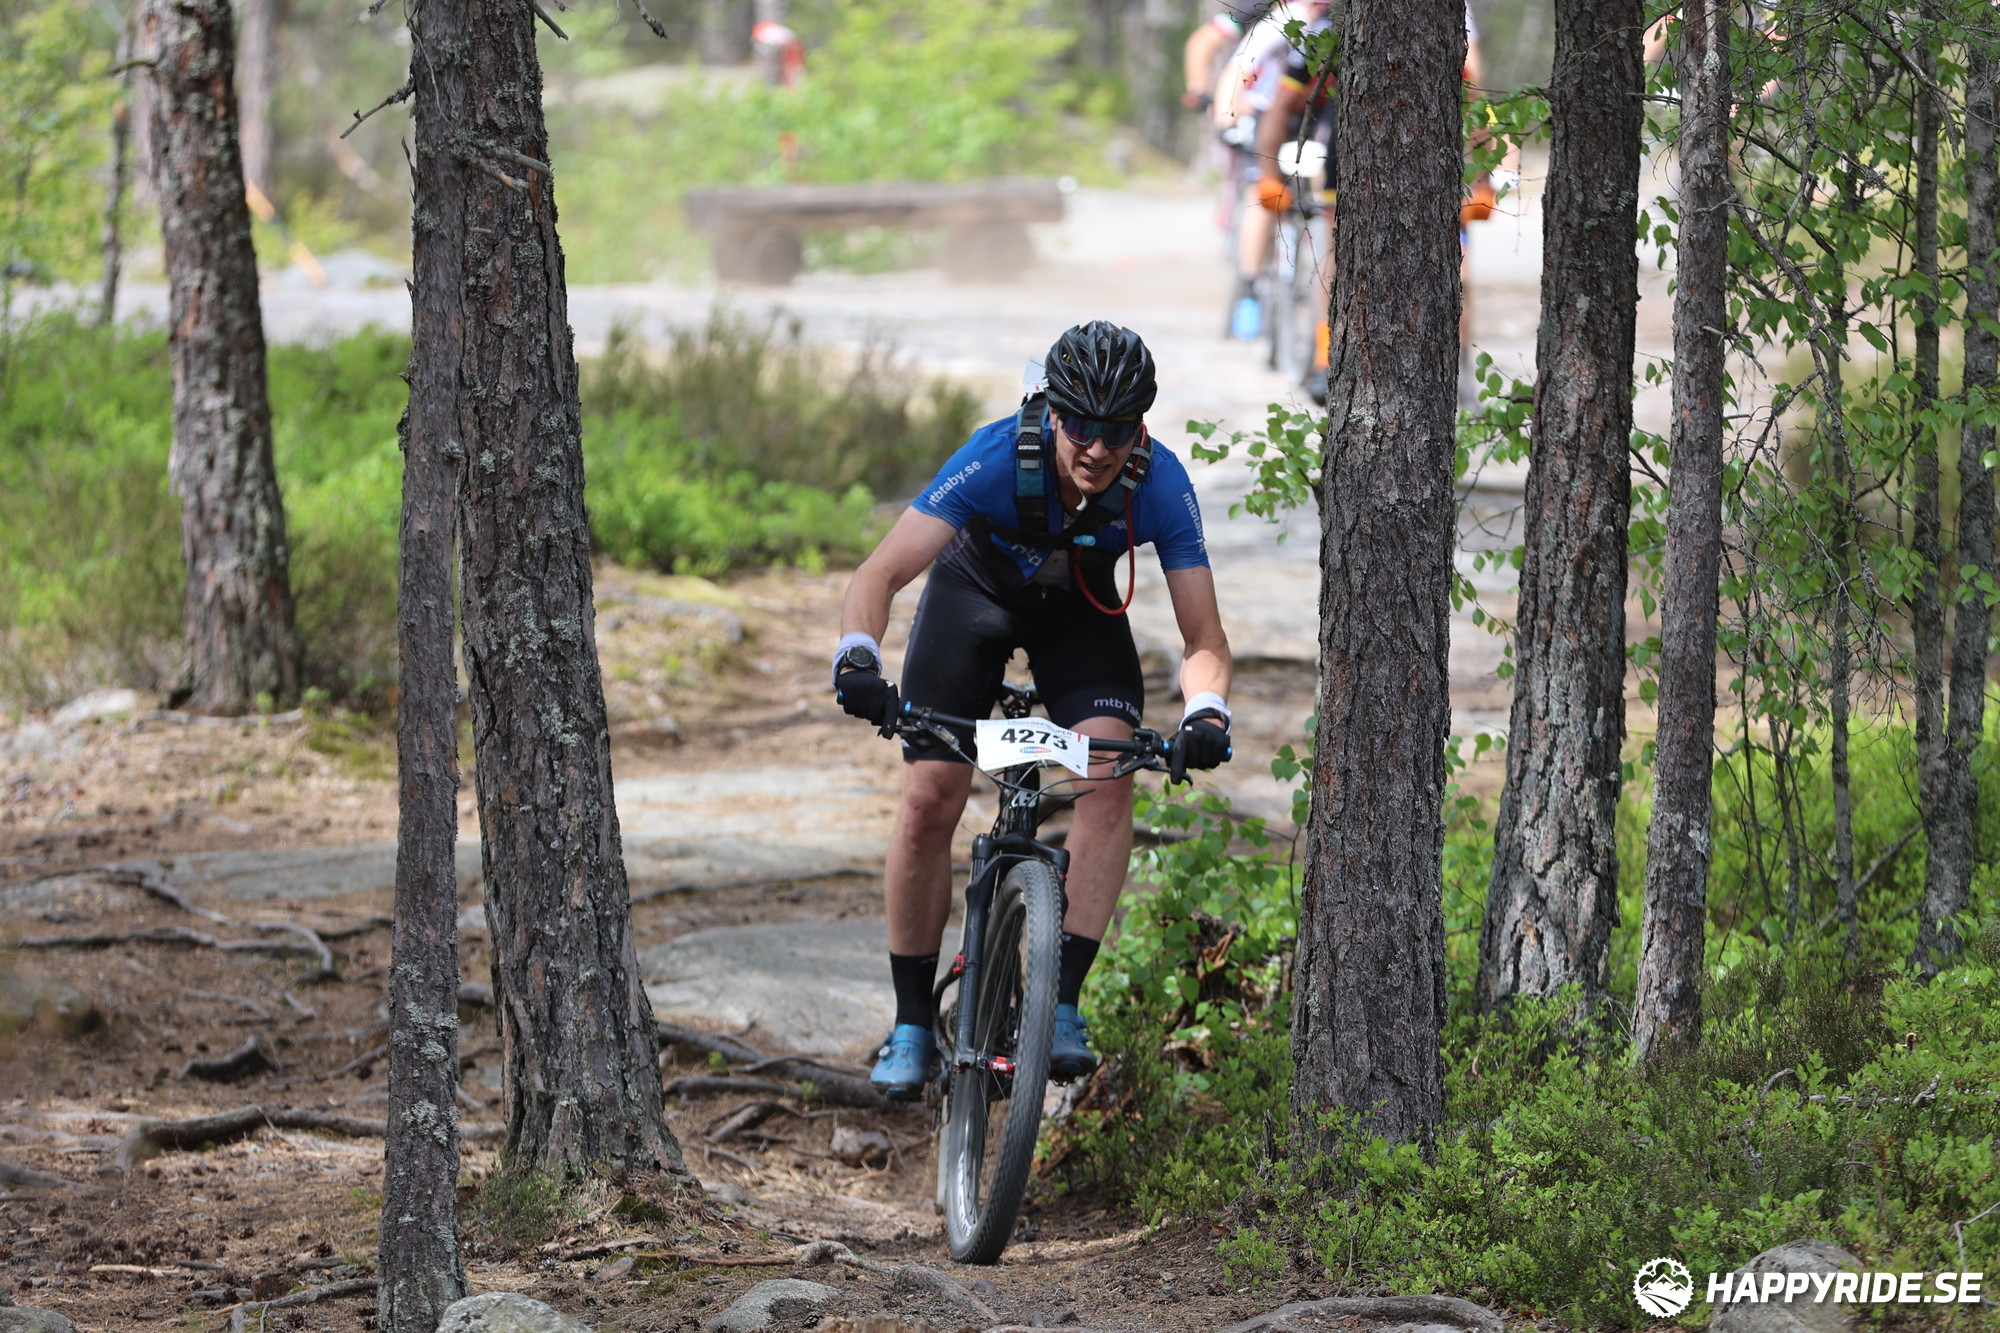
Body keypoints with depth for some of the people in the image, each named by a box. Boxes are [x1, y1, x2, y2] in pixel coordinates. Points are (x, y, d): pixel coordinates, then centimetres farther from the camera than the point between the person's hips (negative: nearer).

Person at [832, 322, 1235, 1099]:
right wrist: (858, 658, -58)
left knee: (1109, 776, -22)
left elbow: (1204, 638, -26)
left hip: (1080, 609, 1)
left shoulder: (1160, 484, -31)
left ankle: (1062, 1006, -19)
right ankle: (912, 1024, 1)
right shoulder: (999, 457, -37)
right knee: (929, 801, -12)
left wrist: (1206, 713, -47)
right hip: (975, 593, -1)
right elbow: (883, 573, -39)